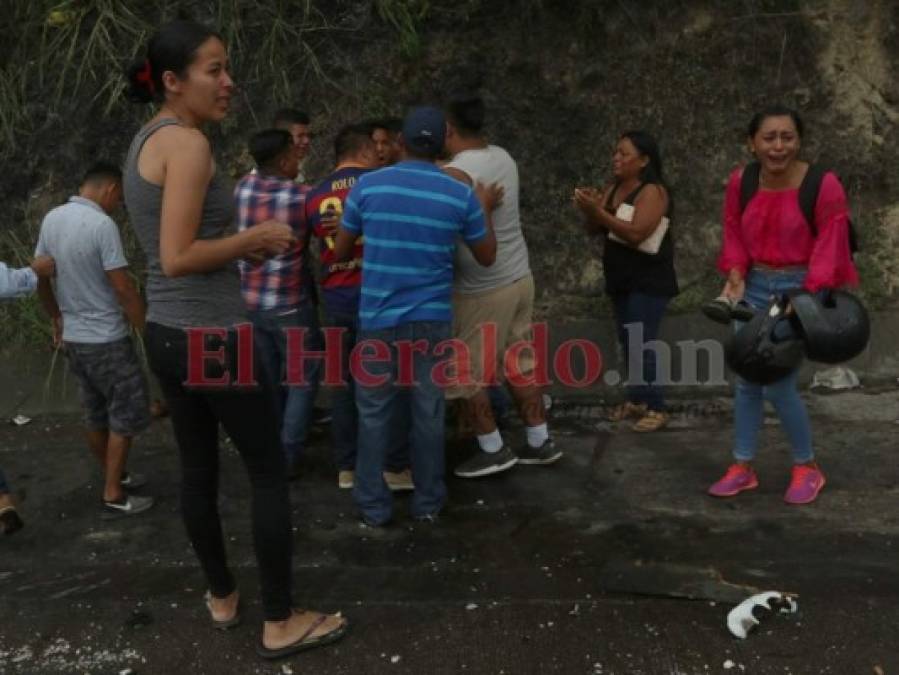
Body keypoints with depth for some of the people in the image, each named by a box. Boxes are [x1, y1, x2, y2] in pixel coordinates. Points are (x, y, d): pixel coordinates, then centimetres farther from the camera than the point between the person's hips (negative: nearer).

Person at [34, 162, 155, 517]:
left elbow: (40, 276, 13)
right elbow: (124, 289, -20)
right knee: (126, 414, 4)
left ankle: (114, 476, 33)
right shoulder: (102, 225, -20)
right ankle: (113, 496, 8)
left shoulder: (51, 218, 3)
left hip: (72, 336, 8)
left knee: (95, 414, 18)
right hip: (106, 339, -8)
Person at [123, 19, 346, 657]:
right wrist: (255, 238, -12)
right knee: (269, 473, 2)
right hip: (213, 336, -10)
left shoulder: (145, 142, 14)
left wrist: (245, 244, 13)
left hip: (167, 333, 10)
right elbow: (178, 258, -22)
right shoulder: (187, 142, -16)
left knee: (198, 467, 18)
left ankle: (222, 596, 34)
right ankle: (281, 622, 12)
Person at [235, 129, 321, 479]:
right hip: (289, 303, -5)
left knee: (268, 378, 18)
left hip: (250, 300, 6)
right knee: (303, 379, 8)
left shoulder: (243, 187, -1)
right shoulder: (304, 196, -14)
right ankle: (288, 456, 6)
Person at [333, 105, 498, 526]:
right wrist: (485, 209, 23)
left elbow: (340, 252, 4)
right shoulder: (461, 195, -2)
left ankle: (373, 506, 16)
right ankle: (428, 502, 21)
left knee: (375, 413, 9)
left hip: (378, 319, -1)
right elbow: (487, 257, 9)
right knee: (428, 413, 10)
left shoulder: (368, 186, -4)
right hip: (432, 320, 1)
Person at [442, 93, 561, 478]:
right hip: (519, 277, 8)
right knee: (519, 366, 17)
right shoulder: (503, 158, 6)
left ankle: (493, 450, 16)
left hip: (481, 290, -8)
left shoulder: (456, 174, -19)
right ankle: (540, 442, 26)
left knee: (466, 374, 7)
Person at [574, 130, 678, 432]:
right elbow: (595, 229, 5)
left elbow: (636, 233, -27)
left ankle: (656, 408, 0)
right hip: (621, 278, 8)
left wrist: (598, 211, -27)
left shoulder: (652, 192, -16)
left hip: (649, 281, -8)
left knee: (641, 344, -10)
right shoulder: (614, 188, 8)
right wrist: (590, 210, -16)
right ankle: (636, 399, 25)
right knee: (627, 342, 13)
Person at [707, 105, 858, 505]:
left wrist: (807, 296, -22)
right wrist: (736, 276, -9)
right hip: (754, 286, 5)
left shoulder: (823, 185, -15)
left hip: (798, 288, -5)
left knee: (778, 385, -8)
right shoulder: (740, 182, -3)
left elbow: (829, 244, -13)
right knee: (746, 381, 9)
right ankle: (743, 468, 22)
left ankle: (807, 468, 16)